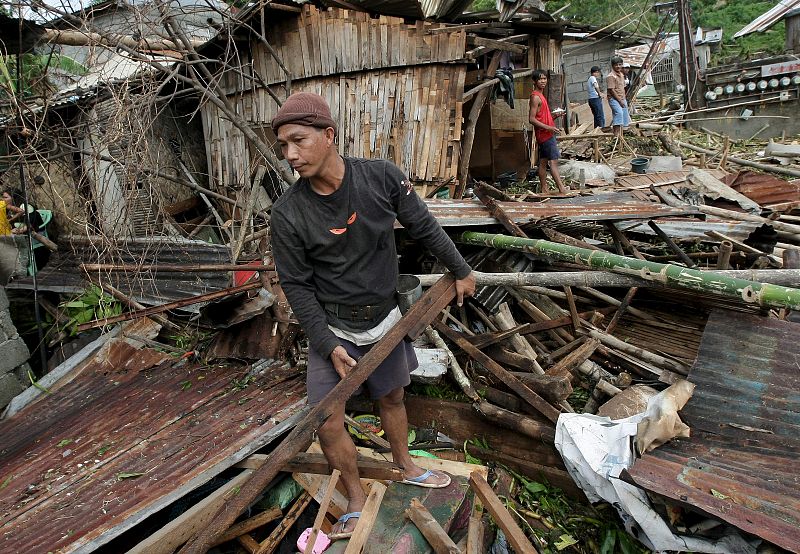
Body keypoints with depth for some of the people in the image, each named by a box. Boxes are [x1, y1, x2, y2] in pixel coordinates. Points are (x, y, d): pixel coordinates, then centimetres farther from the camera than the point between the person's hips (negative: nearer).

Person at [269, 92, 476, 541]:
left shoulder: (382, 177, -16)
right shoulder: (288, 213, -19)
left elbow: (424, 227, -2)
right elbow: (296, 285, -11)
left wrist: (461, 271, 8)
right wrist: (328, 345, -15)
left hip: (385, 317, 2)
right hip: (332, 328, -2)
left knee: (393, 398, 21)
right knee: (329, 425, -2)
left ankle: (407, 467, 50)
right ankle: (358, 503, 26)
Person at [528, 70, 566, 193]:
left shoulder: (540, 95, 17)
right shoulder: (535, 97, -14)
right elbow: (532, 119, -20)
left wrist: (555, 116, 7)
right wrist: (549, 127, -24)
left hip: (546, 134, 10)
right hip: (545, 135, -10)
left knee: (543, 162, 10)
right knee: (554, 161, -12)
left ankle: (544, 190, 15)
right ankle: (562, 189, -14)